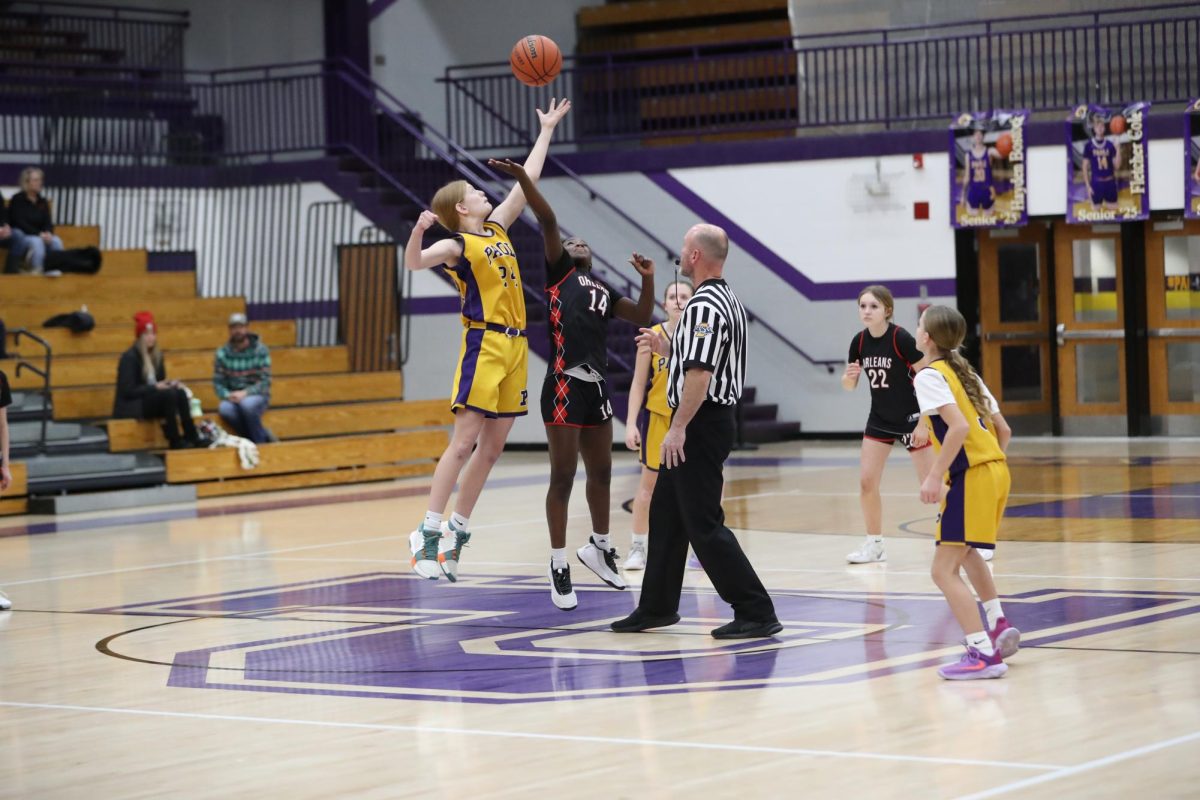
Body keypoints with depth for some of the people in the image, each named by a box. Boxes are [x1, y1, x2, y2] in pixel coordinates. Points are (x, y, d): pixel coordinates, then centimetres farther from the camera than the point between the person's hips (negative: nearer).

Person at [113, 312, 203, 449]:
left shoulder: (157, 355, 11)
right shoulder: (129, 357, -12)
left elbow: (160, 383, 17)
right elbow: (127, 391, -17)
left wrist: (171, 384, -6)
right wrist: (155, 387, -19)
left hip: (152, 400, 7)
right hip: (131, 406, -7)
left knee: (180, 392, -21)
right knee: (169, 394, -30)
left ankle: (192, 438, -24)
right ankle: (175, 442, -28)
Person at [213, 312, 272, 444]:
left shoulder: (261, 351, -5)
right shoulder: (222, 354, -1)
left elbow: (265, 381, -8)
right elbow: (218, 382, 0)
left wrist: (245, 393, -22)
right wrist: (227, 395, -20)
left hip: (257, 396, -2)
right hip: (233, 398, 2)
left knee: (247, 404, -38)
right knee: (224, 409, -34)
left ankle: (260, 441, -17)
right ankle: (263, 436, -21)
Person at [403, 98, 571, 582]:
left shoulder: (497, 226, 17)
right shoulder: (456, 245, -5)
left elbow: (527, 181, 25)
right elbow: (414, 262, -22)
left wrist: (547, 130, 30)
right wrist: (418, 231, -42)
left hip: (515, 345, 8)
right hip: (484, 343, -8)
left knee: (492, 447, 7)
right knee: (464, 442, -13)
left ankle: (456, 534, 12)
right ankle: (429, 533, -13)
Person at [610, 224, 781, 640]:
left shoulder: (705, 306, -19)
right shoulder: (727, 300, 14)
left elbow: (699, 374, -26)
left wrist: (679, 427, -24)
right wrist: (666, 348, 17)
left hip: (700, 426, -11)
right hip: (710, 422, 11)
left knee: (703, 524, -8)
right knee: (666, 514, 17)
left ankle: (756, 612, -6)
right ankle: (658, 606, 25)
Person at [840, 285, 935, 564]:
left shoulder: (902, 339, -20)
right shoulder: (860, 341, -3)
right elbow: (849, 386, 7)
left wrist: (923, 423, -20)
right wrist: (849, 376, -17)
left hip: (912, 418, -6)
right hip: (880, 419, 6)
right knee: (866, 482, 1)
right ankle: (875, 544, 16)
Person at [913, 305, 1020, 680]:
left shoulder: (930, 375, -8)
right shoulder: (966, 373, 17)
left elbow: (959, 426, -22)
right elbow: (1003, 430, 17)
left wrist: (935, 476, -22)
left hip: (971, 476, -9)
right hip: (996, 470, 9)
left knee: (944, 570, -8)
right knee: (966, 551, 31)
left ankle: (983, 654, -17)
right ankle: (999, 625, 26)